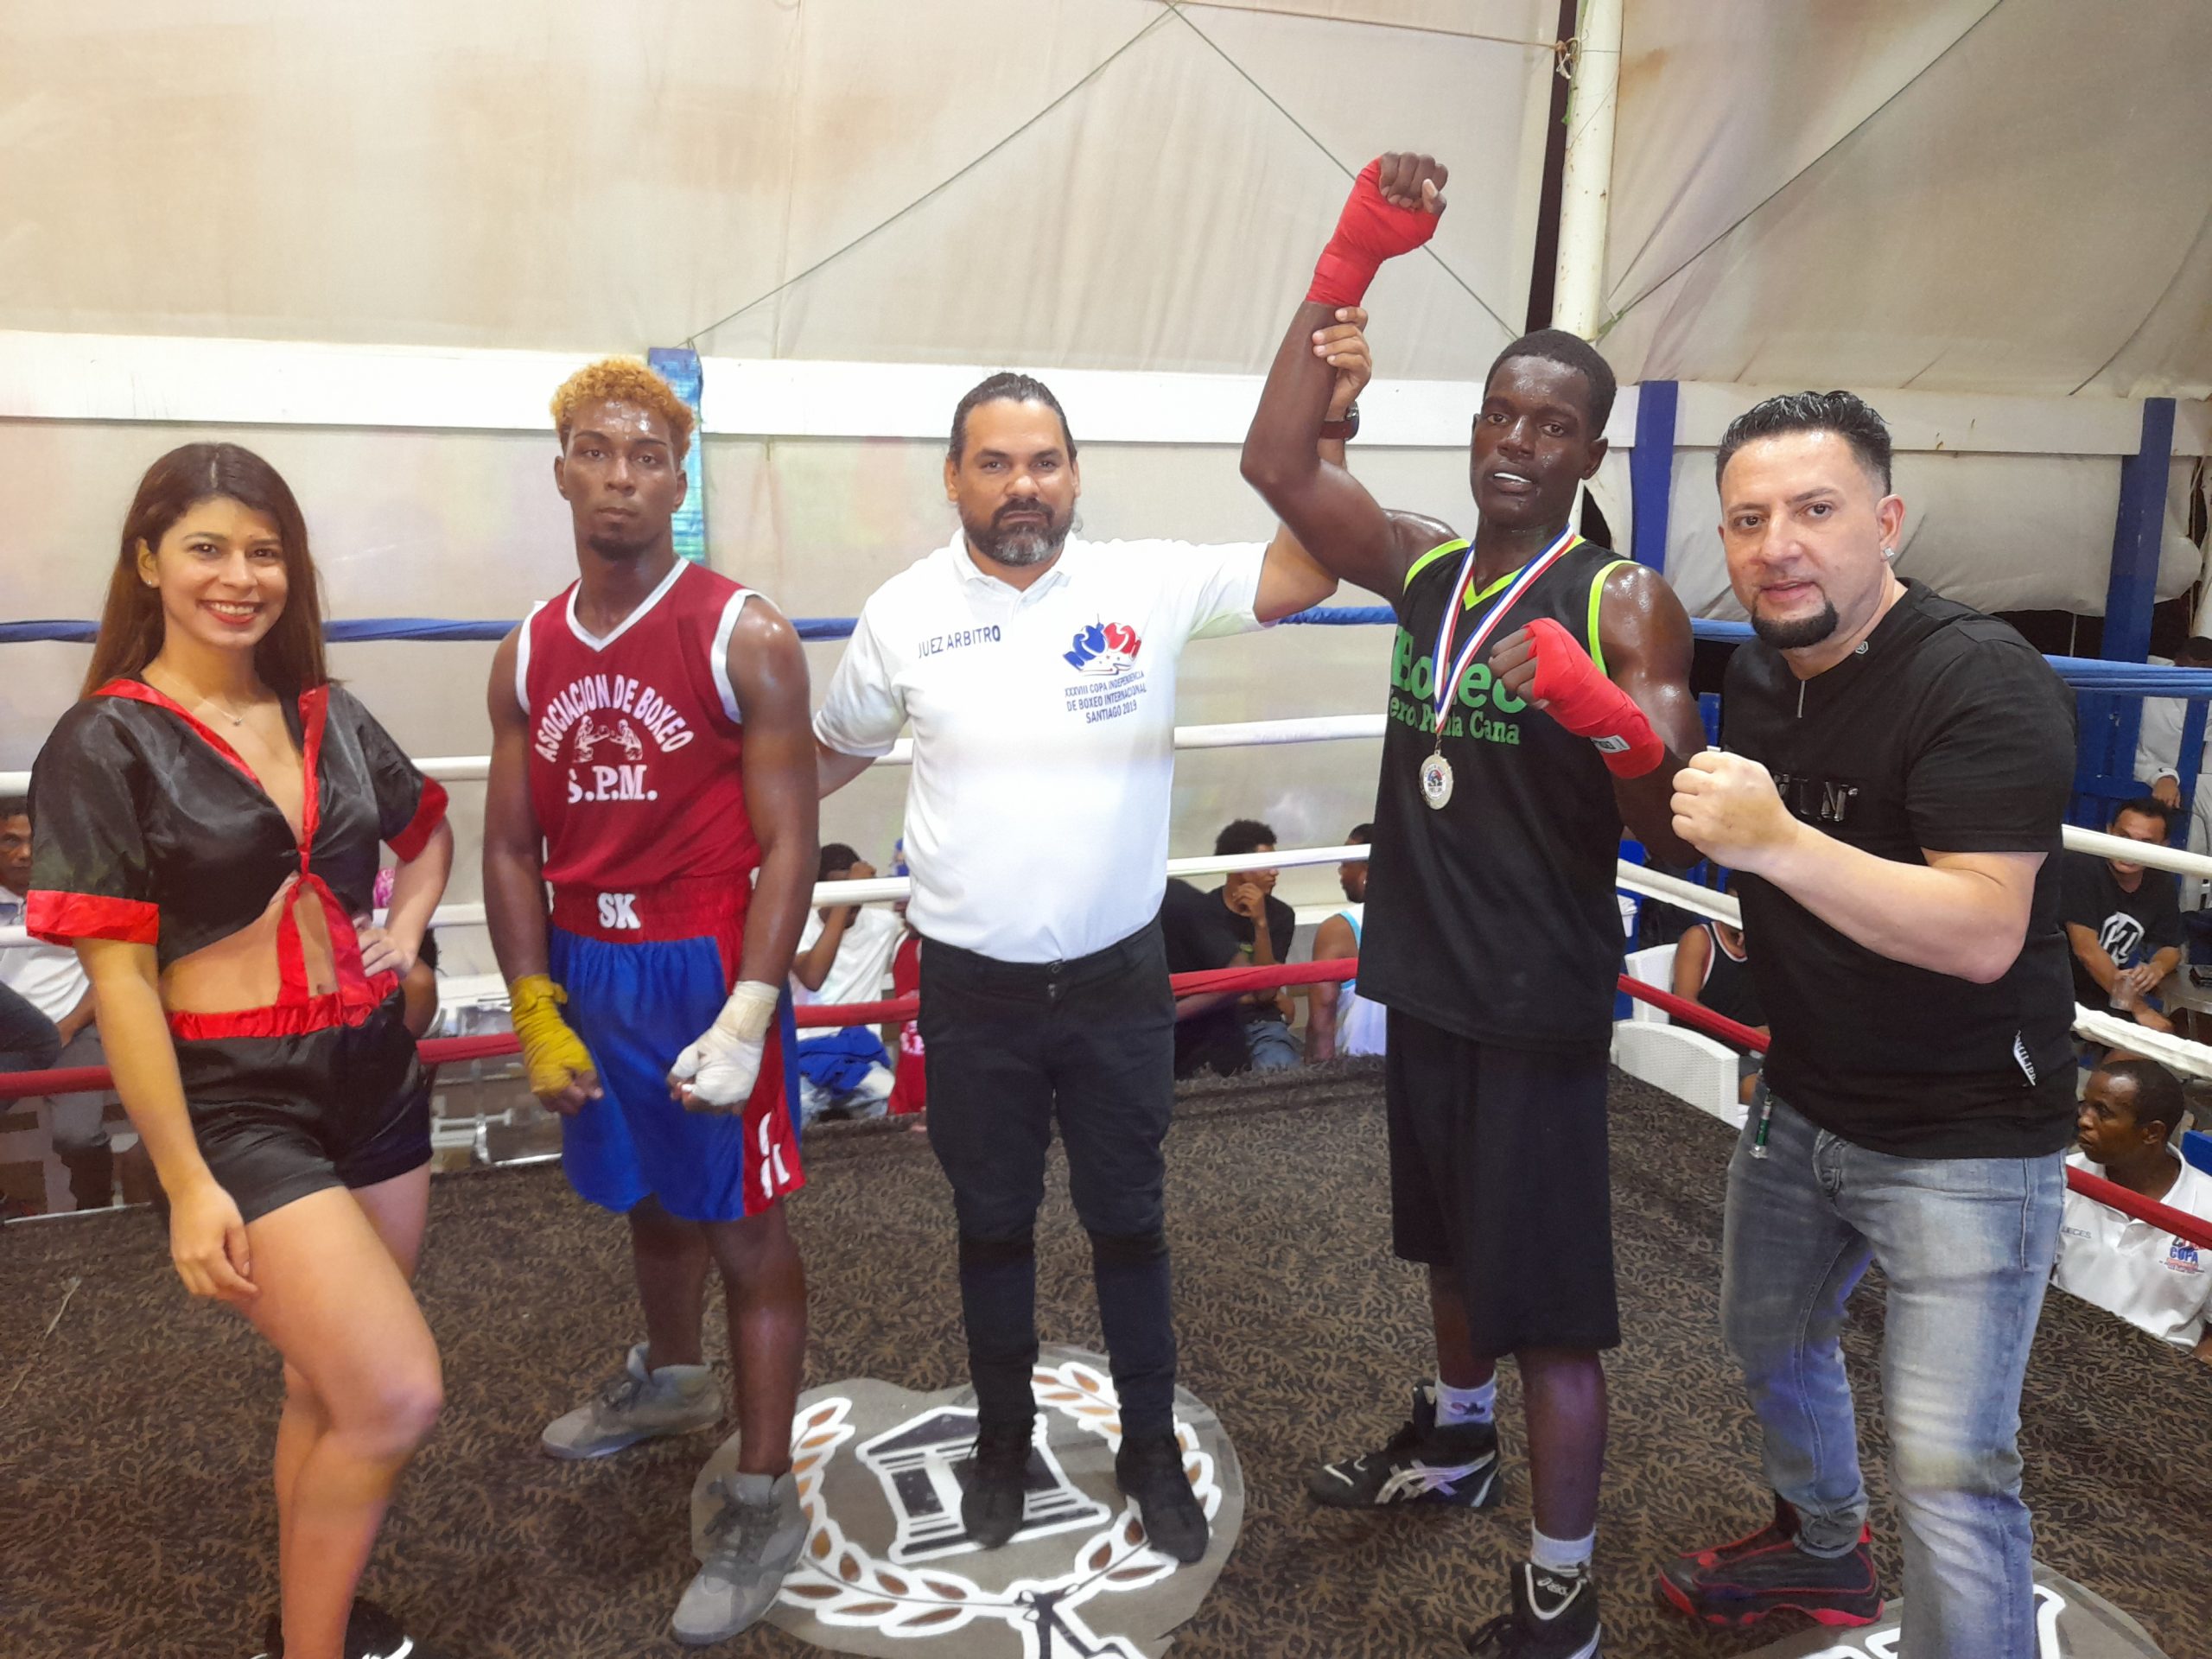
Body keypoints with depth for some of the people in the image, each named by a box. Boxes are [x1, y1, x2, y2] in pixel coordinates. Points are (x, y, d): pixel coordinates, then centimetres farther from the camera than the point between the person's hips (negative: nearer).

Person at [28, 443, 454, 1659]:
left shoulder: (329, 720, 6)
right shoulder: (106, 745, -9)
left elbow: (429, 829, 26)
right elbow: (118, 978, -12)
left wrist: (405, 925, 6)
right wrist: (187, 1185, -14)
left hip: (374, 1078, 6)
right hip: (237, 1103, -6)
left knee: (330, 1387, 18)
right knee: (397, 1398, -11)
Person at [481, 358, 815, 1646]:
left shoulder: (746, 639, -11)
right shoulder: (529, 656, 4)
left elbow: (788, 842, -14)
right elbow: (512, 846, 7)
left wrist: (748, 1017, -22)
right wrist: (536, 1015, -1)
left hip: (707, 964, -5)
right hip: (585, 967, 6)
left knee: (745, 1227, 3)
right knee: (652, 1201, 24)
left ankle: (765, 1502, 16)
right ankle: (672, 1381, 49)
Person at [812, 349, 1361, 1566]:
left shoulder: (1148, 583, -7)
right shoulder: (903, 613, -5)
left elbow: (1300, 575, -15)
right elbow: (831, 753, 11)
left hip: (1119, 981, 0)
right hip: (974, 992, 1)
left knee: (1129, 1224, 15)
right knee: (992, 1226, 17)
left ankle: (1150, 1446, 35)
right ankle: (1003, 1437, 40)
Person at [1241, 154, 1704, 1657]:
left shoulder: (1627, 604, -12)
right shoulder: (1422, 564, 4)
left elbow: (1683, 831, -17)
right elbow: (1278, 464, -9)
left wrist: (1607, 718, -37)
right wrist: (1351, 267, -14)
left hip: (1540, 1009, -6)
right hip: (1425, 980, 6)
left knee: (1550, 1307, 2)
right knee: (1457, 1244, 26)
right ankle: (1456, 1441, 51)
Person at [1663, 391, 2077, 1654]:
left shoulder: (1983, 683, -23)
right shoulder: (1757, 672, 2)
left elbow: (1982, 935, -33)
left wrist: (1777, 841, -41)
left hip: (1963, 1138, -8)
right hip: (1804, 1104, 8)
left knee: (1949, 1477, -9)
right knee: (1771, 1338, 26)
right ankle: (1825, 1551, 53)